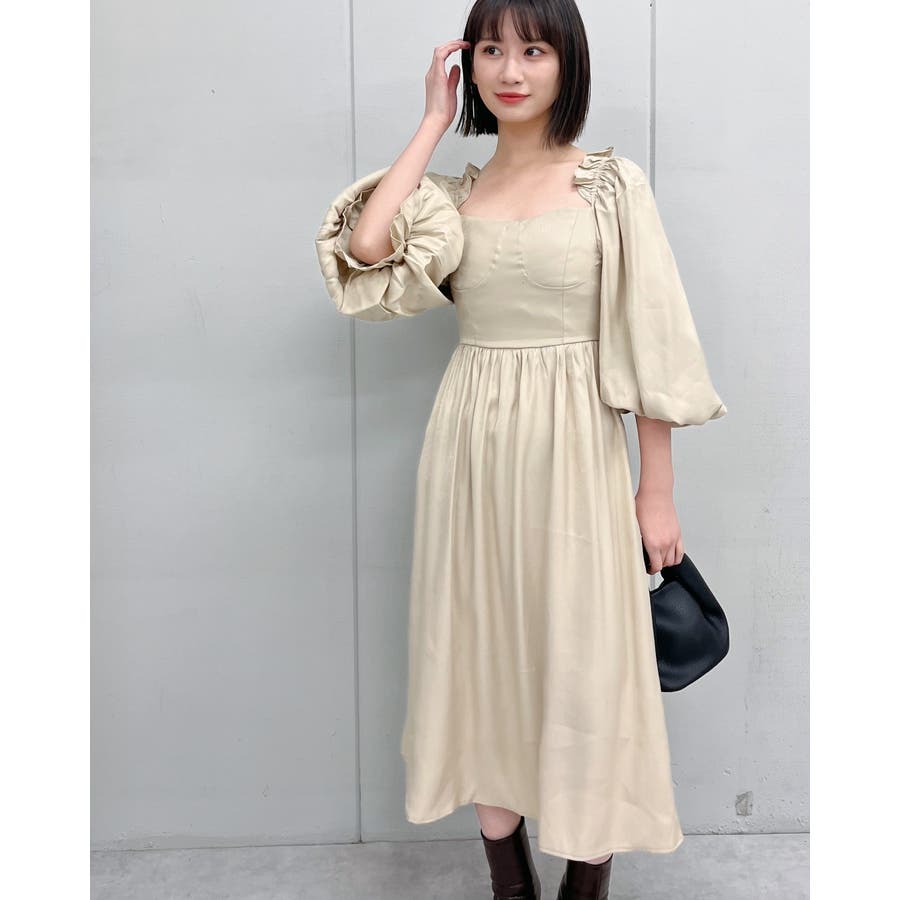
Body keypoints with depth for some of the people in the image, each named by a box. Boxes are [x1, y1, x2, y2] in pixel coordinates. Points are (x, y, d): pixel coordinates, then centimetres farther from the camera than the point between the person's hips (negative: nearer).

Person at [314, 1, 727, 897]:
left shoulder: (612, 183, -1)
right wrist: (435, 120, -2)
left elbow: (652, 343, -3)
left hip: (571, 452, -3)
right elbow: (365, 244, -13)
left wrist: (657, 491, -5)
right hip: (472, 451, 3)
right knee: (482, 654, 11)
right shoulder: (454, 193, 8)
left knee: (583, 661, 5)